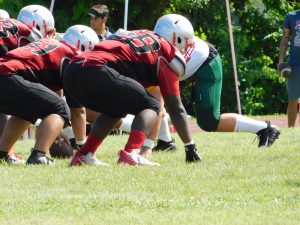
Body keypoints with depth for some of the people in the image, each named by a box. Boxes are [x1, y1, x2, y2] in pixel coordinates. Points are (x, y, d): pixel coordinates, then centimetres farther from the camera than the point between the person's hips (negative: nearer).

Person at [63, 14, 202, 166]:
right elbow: (176, 109, 13)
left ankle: (83, 155, 24)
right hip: (96, 72, -8)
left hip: (71, 73, 8)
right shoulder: (166, 51, 11)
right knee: (150, 106, 7)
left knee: (116, 109, 31)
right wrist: (191, 147, 21)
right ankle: (130, 154, -14)